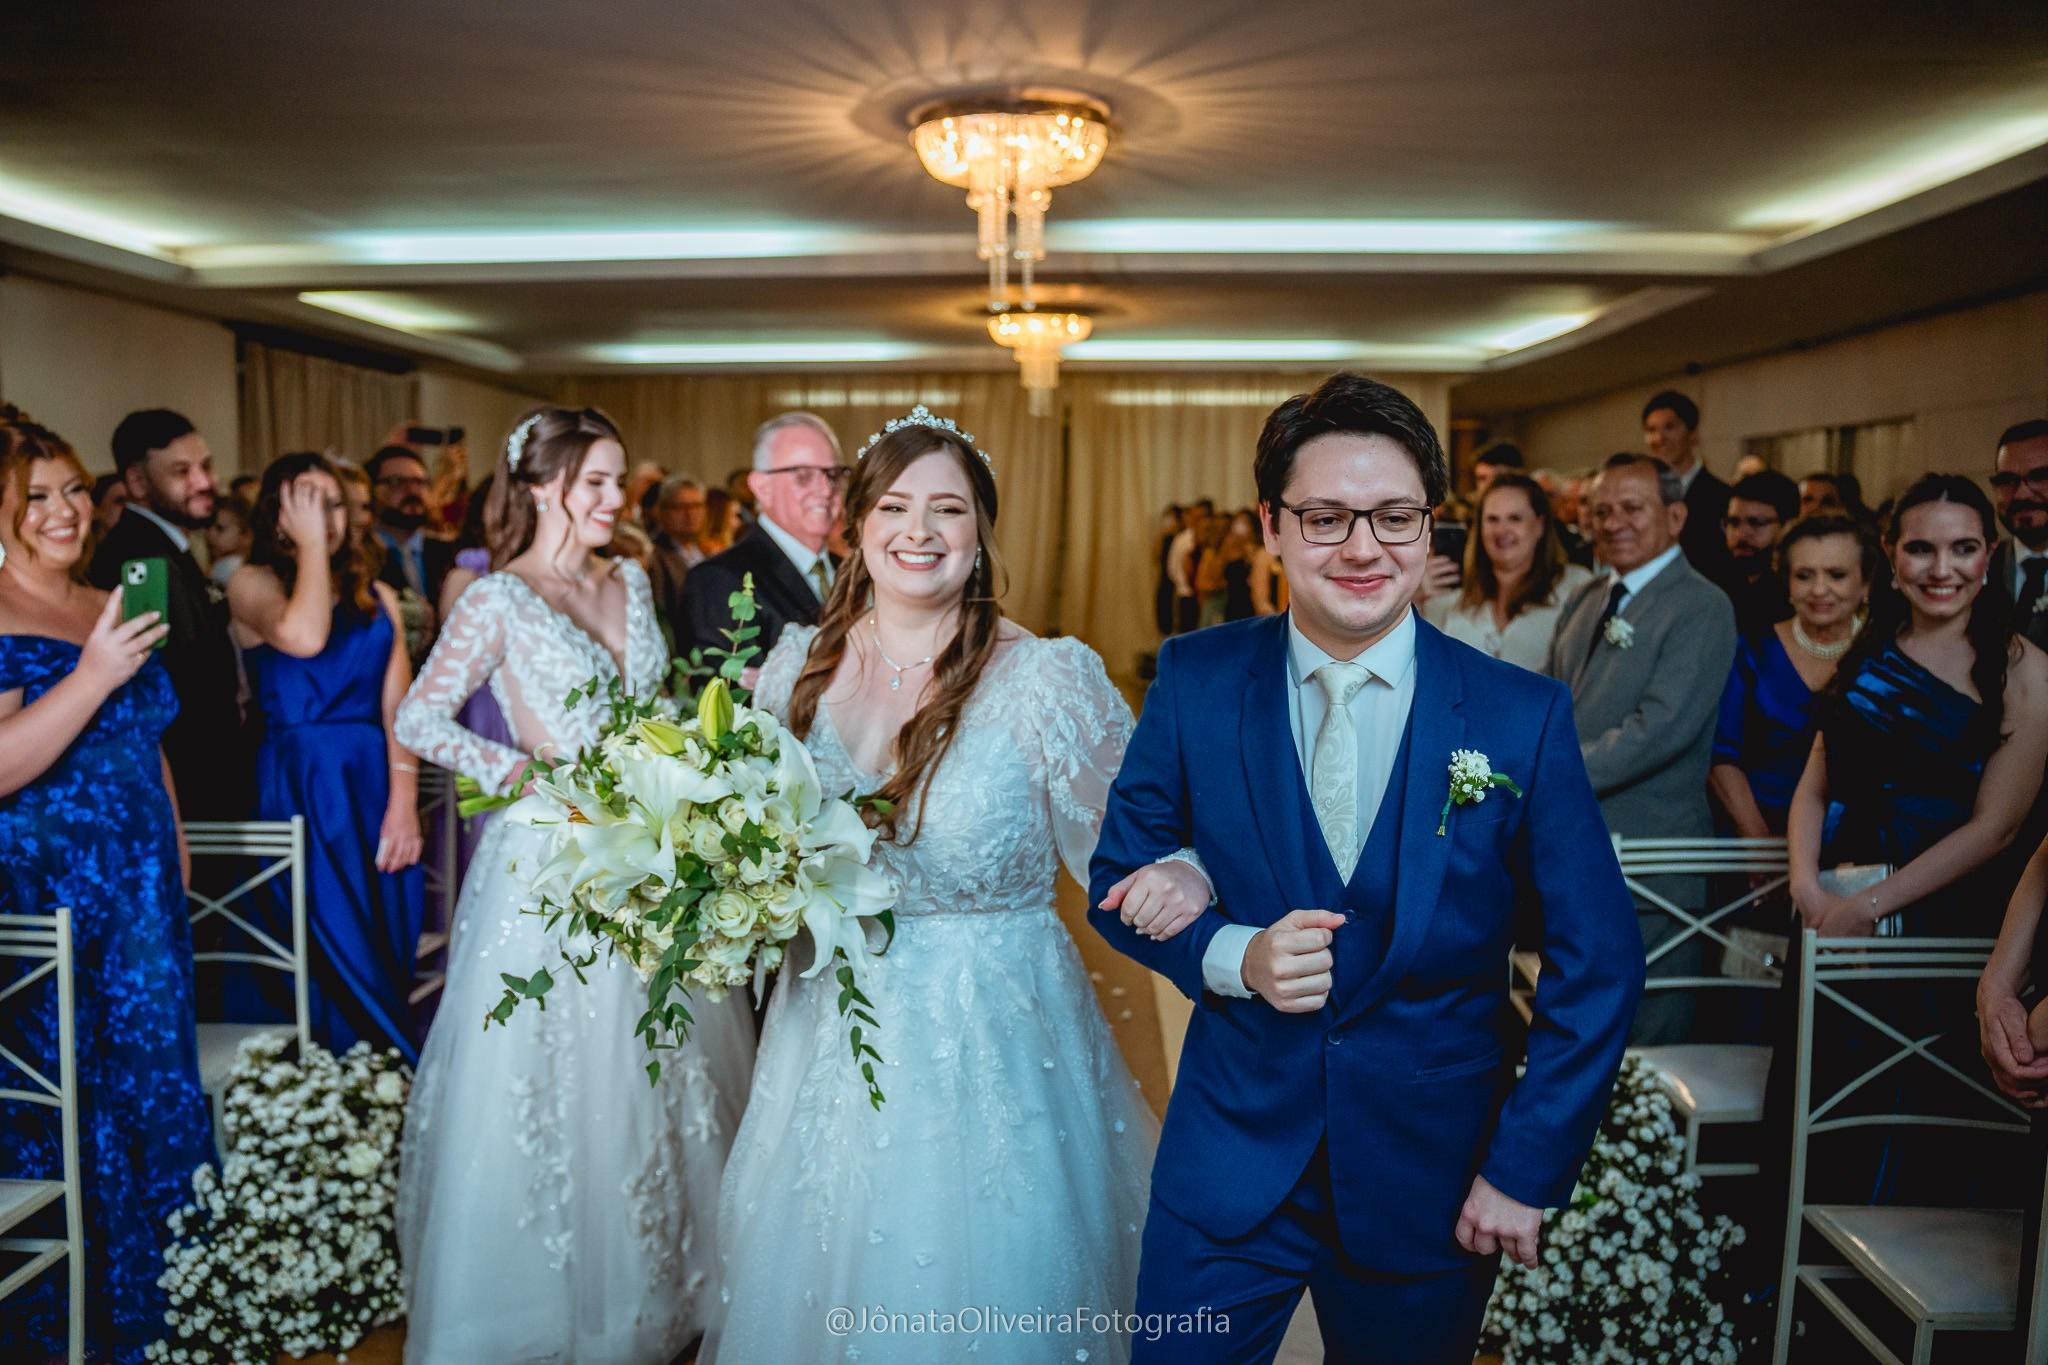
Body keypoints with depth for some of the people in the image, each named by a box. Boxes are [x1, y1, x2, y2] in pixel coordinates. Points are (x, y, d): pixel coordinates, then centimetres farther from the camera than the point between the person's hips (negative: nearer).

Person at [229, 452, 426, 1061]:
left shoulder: (377, 596, 12)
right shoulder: (252, 582, 1)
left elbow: (397, 704, 3)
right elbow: (304, 636, -22)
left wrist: (404, 798, -9)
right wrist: (310, 545, -10)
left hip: (380, 784, 4)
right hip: (301, 787, -4)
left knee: (389, 950, 7)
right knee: (336, 955, -2)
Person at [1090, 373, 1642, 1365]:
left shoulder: (1522, 716, -10)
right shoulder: (1195, 682, -7)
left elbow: (1596, 967, -4)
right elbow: (1118, 881, 0)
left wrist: (1527, 1170, -5)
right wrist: (1231, 956, -19)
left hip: (1434, 1174, 0)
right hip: (1229, 1161, 1)